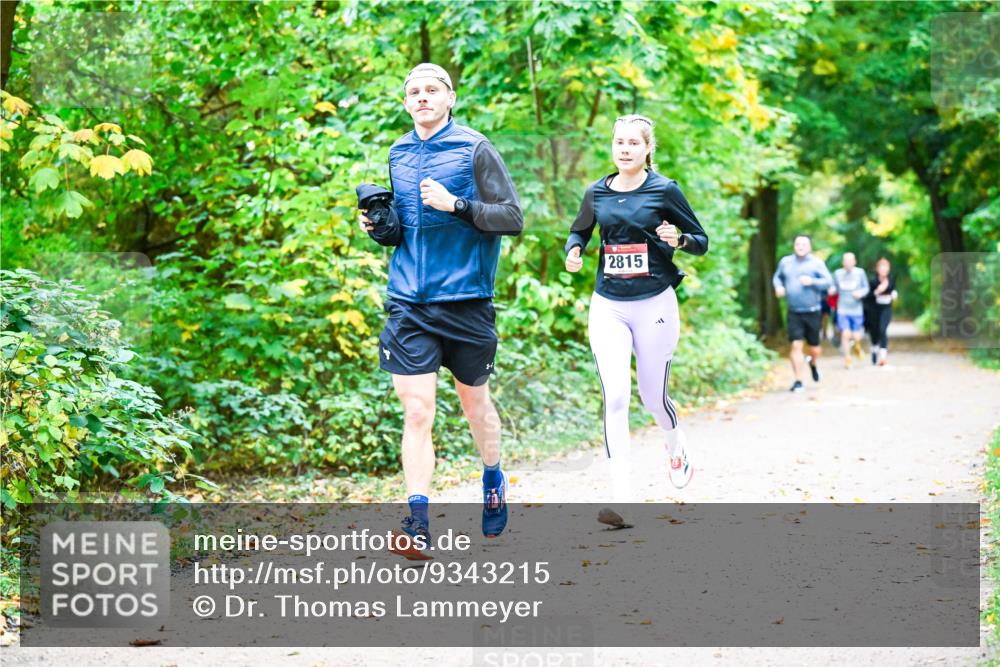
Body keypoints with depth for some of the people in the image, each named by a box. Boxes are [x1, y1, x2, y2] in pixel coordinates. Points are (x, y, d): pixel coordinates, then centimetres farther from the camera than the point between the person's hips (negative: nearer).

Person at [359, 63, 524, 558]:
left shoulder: (474, 149, -4)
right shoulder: (397, 154, 11)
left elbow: (513, 218, -7)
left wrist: (458, 205, -19)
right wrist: (377, 225, 4)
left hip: (465, 299, -3)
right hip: (409, 303, 3)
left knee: (474, 400, 14)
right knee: (417, 411, -7)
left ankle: (493, 480, 42)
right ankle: (418, 525, -9)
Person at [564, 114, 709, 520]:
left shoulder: (665, 190, -4)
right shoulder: (597, 193, 4)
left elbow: (702, 242, 2)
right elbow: (579, 231, 22)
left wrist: (679, 238, -20)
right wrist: (573, 250, 0)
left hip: (655, 304, -2)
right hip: (608, 306, 2)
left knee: (653, 397, 8)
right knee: (615, 396, -13)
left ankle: (676, 446, 45)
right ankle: (621, 497, -13)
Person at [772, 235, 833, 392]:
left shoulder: (816, 263, -1)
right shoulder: (785, 261, 7)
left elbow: (828, 282, -6)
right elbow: (777, 277, 22)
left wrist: (812, 281, -21)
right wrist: (778, 286, 1)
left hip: (812, 312, -1)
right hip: (794, 313, 1)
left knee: (815, 349, 8)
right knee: (796, 345, -11)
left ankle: (813, 363, 43)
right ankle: (799, 381, -5)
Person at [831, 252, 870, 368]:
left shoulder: (860, 272, -4)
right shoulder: (837, 273, 0)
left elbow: (866, 287, 4)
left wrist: (861, 293, -16)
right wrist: (832, 289, -10)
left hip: (856, 309, 0)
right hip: (843, 310, 0)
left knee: (856, 337, 1)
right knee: (845, 334, -12)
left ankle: (857, 345, 39)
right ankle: (847, 358, 8)